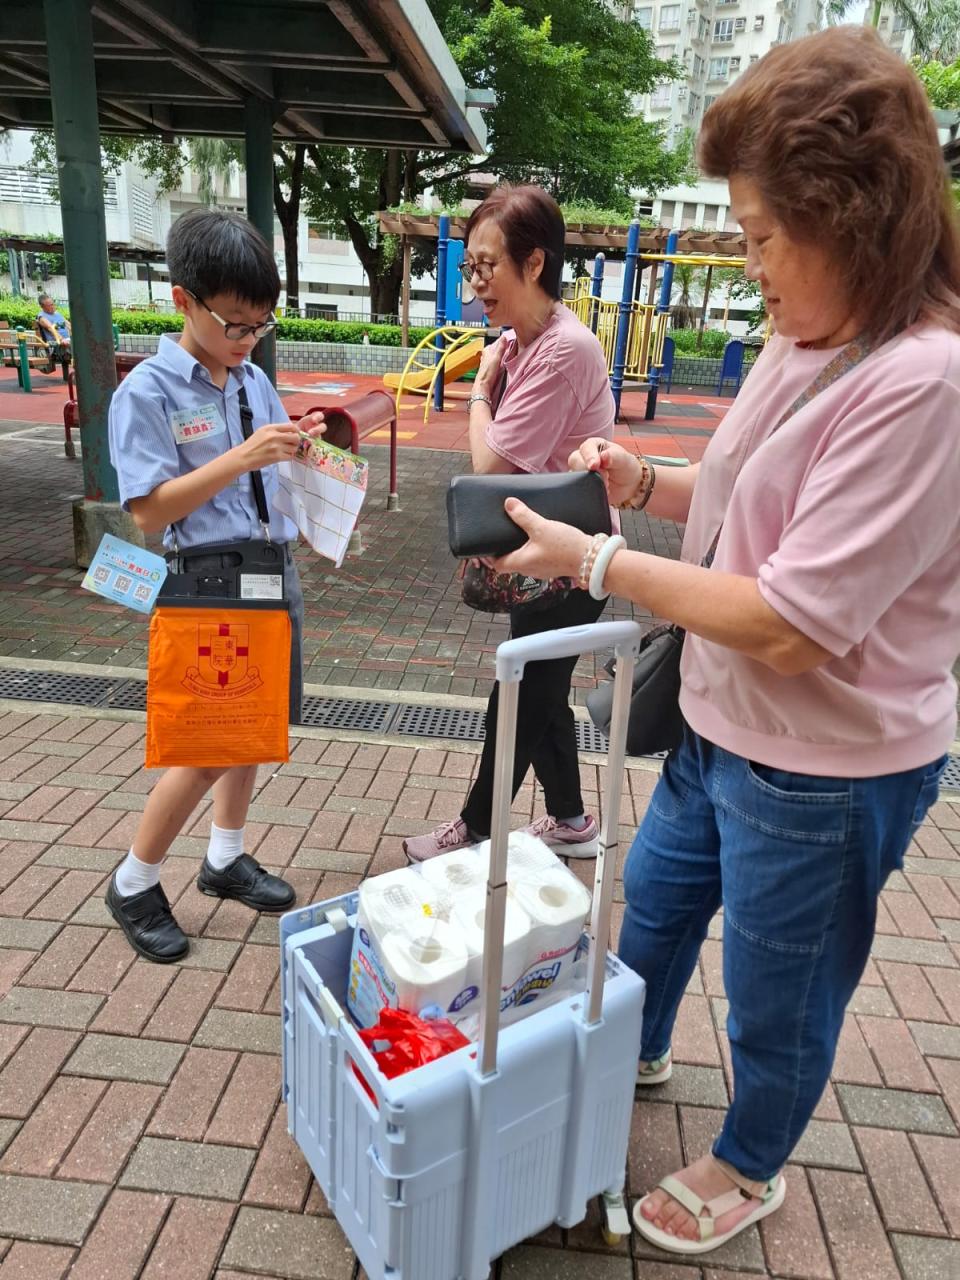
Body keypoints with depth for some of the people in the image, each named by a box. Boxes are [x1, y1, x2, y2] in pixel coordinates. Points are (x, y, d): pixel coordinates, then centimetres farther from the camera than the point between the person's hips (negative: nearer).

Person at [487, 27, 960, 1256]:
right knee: (654, 898, 28)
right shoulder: (804, 345, 0)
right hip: (724, 729, 9)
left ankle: (749, 1167, 49)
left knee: (776, 997, 17)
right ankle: (636, 1055, 60)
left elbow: (790, 626, -30)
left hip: (823, 773, -8)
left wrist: (595, 560, -22)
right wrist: (645, 483, -5)